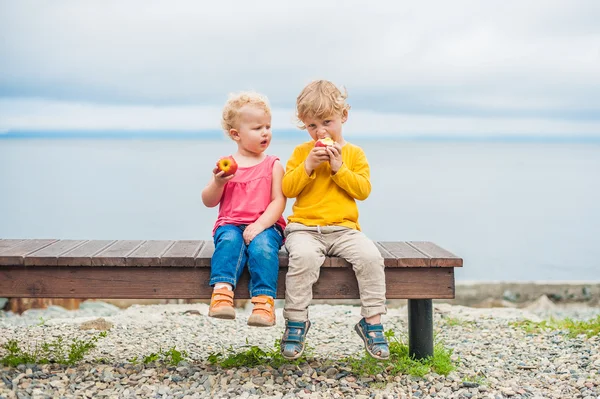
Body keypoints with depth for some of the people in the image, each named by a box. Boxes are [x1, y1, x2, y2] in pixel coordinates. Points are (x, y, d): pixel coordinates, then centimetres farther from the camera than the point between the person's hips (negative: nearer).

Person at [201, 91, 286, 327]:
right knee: (229, 241, -33)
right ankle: (222, 291, -45)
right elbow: (209, 202, 7)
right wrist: (218, 183, -14)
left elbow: (278, 201, -2)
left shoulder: (273, 165, 7)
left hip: (265, 225, -1)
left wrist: (260, 225, -18)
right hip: (230, 224, 1)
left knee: (262, 245, -34)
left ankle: (264, 300, -39)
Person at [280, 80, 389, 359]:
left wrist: (338, 168, -10)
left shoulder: (354, 153, 11)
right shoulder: (301, 152, 11)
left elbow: (363, 190, 0)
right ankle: (296, 321, -19)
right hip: (304, 228, -1)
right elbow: (287, 189, 3)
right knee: (304, 256, -35)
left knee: (370, 256, -27)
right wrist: (308, 166, -9)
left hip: (343, 229, 1)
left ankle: (372, 321, -13)